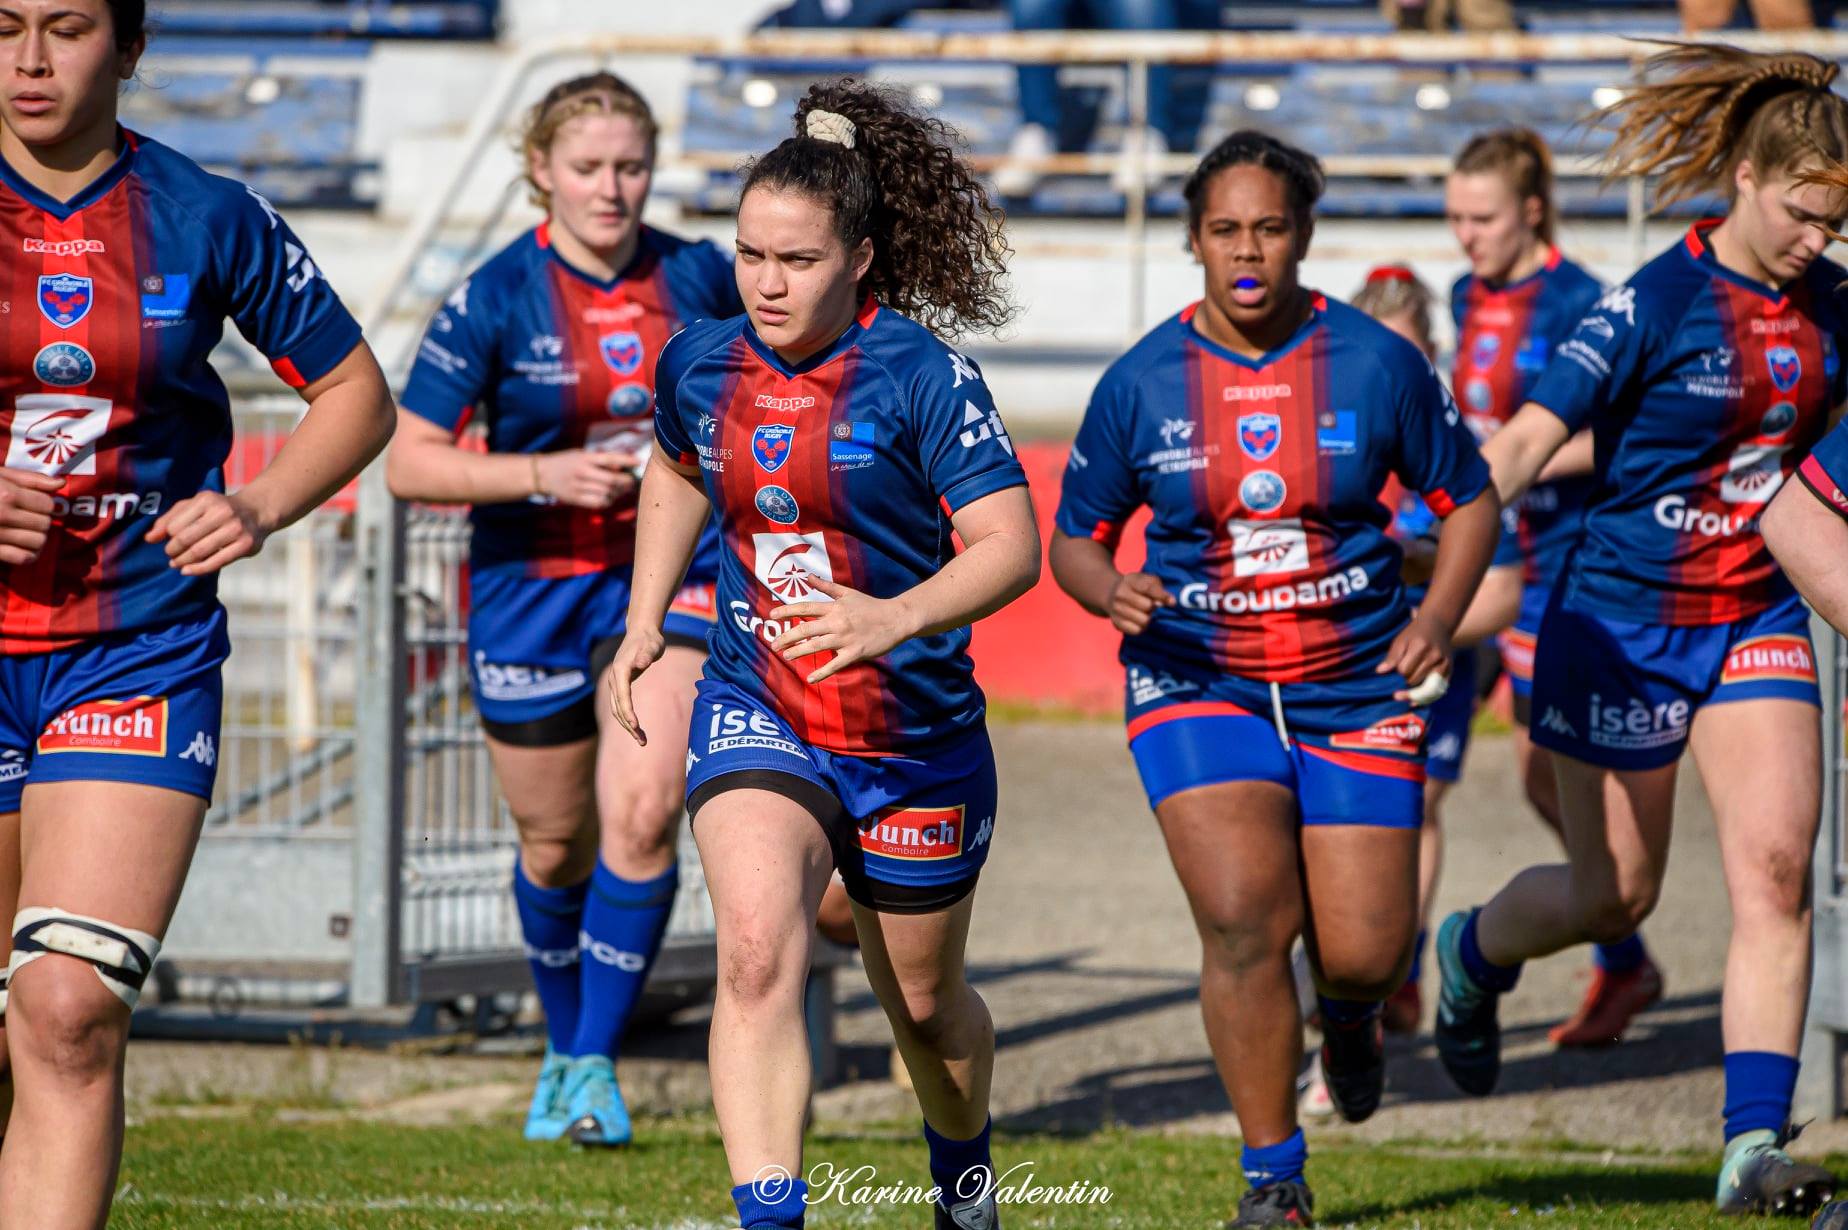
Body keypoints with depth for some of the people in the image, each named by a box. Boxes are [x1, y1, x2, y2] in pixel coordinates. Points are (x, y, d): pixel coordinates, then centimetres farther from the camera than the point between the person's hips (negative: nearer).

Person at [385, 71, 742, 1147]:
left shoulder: (697, 279, -3)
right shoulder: (496, 299, -11)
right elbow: (409, 462, -12)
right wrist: (548, 473, -23)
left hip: (669, 573, 1)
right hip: (531, 585, -1)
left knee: (643, 812, -18)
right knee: (557, 845, 10)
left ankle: (596, 1062, -7)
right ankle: (564, 1045, 35)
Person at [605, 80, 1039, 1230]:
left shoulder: (922, 376, -16)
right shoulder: (698, 364, -1)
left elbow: (1012, 544, -22)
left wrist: (899, 617, -38)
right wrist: (645, 619, 14)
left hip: (916, 734, -2)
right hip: (756, 713, 2)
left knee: (924, 1000, 17)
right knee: (759, 950, -26)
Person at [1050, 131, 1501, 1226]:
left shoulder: (1379, 364, -4)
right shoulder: (1140, 384, -4)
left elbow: (1471, 499, 7)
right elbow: (1075, 539, 5)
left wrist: (1439, 617, -10)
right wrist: (1111, 591, -18)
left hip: (1356, 685, 1)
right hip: (1198, 681, -1)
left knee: (1365, 952, -2)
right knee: (1243, 916, -19)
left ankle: (1349, 1010, 40)